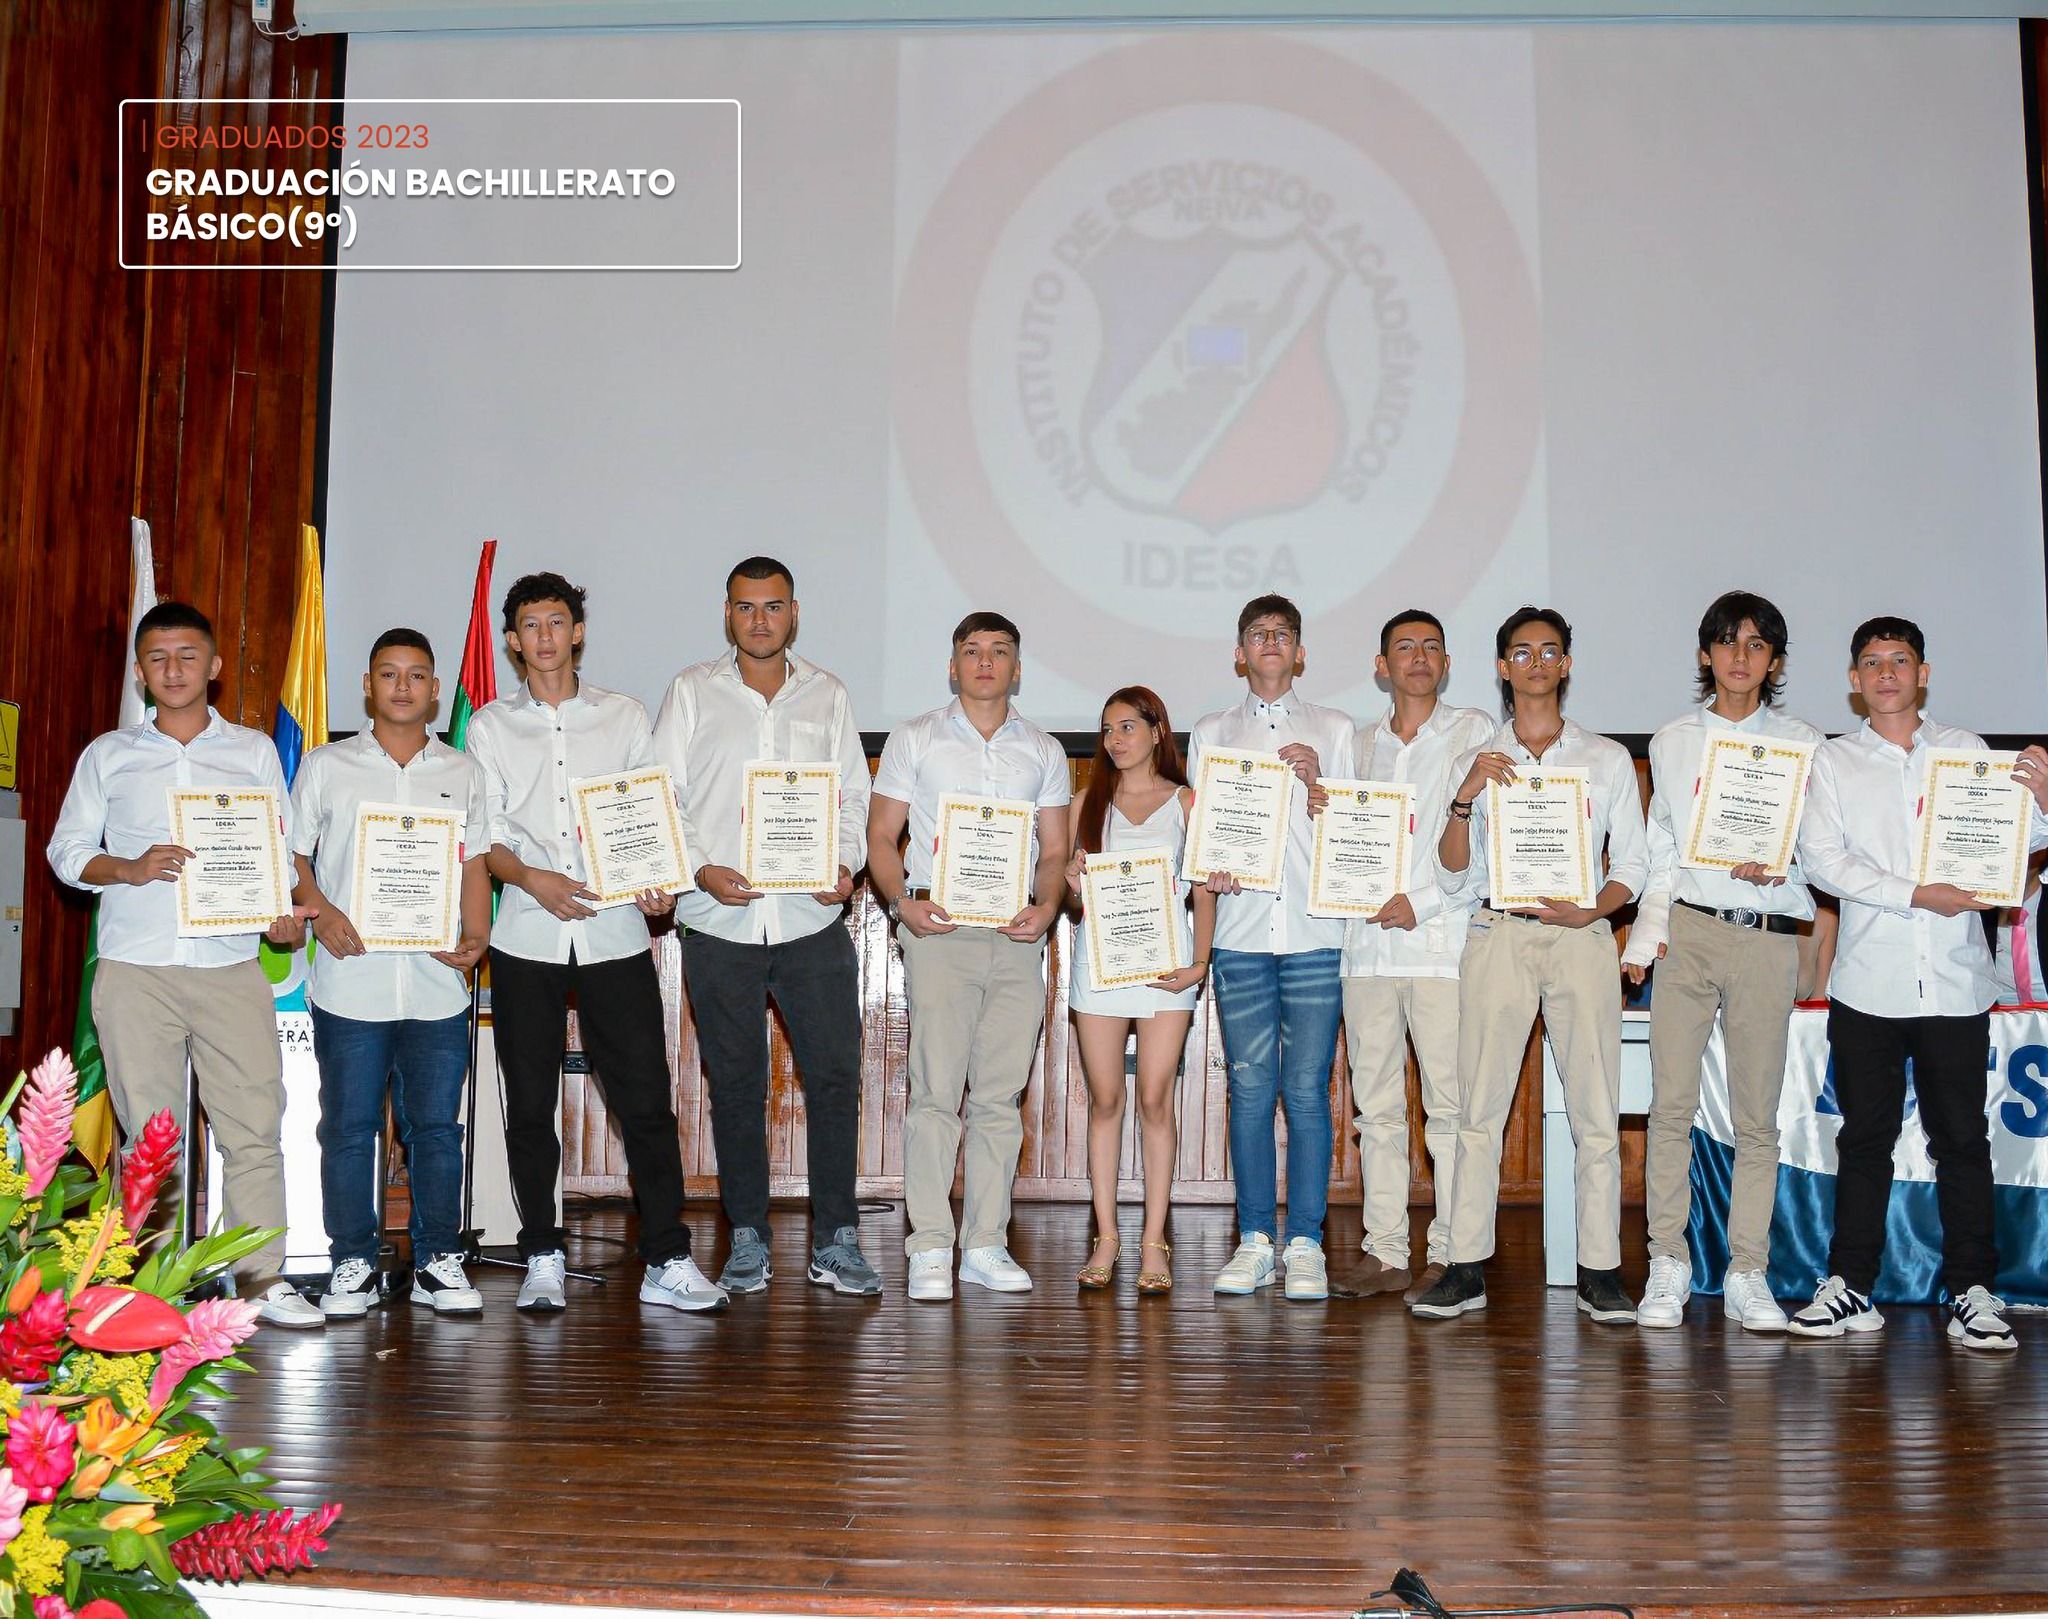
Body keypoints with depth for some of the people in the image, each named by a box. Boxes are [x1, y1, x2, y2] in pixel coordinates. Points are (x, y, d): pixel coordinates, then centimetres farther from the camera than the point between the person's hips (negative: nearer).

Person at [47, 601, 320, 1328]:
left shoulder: (254, 751, 11)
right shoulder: (108, 755, 11)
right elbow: (66, 849, 9)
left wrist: (285, 913, -9)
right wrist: (130, 869, -10)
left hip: (231, 966, 0)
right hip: (134, 969, 0)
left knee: (254, 1124, -4)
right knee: (148, 1131, 3)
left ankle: (261, 1275, 3)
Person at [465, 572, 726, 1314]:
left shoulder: (624, 717, 10)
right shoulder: (490, 726, 10)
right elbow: (481, 835, 6)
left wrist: (656, 883, -9)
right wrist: (531, 877, -13)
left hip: (615, 932, 0)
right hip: (526, 938, 1)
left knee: (645, 1100, -3)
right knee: (530, 1106, 6)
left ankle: (667, 1262, 3)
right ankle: (542, 1260, 18)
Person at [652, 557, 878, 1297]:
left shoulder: (826, 695, 12)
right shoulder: (692, 692, 7)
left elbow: (853, 796, 12)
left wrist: (846, 864, -6)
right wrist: (700, 870, -11)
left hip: (813, 922, 1)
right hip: (720, 924, -1)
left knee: (835, 1076, -2)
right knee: (735, 1084, 7)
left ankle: (835, 1240, 9)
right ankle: (747, 1241, 19)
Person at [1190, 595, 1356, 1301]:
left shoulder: (1335, 730, 12)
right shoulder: (1210, 733, 16)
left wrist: (1316, 781, -8)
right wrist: (1209, 868, -7)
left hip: (1317, 932, -1)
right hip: (1240, 932, 1)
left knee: (1307, 1087, -3)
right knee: (1250, 1086, 1)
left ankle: (1305, 1243, 4)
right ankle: (1255, 1238, 9)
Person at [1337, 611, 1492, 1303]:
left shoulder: (1474, 732, 5)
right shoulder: (1362, 744, 19)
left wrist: (1421, 902, -10)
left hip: (1443, 940, -4)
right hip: (1368, 944, 4)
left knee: (1449, 1104, -5)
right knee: (1376, 1106, 4)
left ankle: (1447, 1256, 1)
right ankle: (1385, 1252, 10)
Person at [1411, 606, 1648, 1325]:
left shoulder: (1607, 759, 15)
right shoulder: (1477, 761, 17)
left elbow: (1633, 862, 9)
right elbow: (1453, 864, 7)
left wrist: (1592, 910, -10)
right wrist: (1466, 796, -9)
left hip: (1580, 938, 0)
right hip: (1497, 936, 0)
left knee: (1596, 1109, -3)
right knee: (1479, 1107, -4)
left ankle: (1600, 1272, 4)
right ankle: (1466, 1269, -1)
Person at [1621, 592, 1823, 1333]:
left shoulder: (1804, 744, 9)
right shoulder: (1672, 742, 13)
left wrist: (1779, 863, -14)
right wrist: (1646, 932, 3)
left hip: (1767, 936, -1)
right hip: (1688, 931, 1)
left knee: (1757, 1114, 1)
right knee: (1671, 1104, -4)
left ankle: (1748, 1274, 9)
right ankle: (1668, 1266, 4)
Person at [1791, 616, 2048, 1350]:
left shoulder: (1966, 750, 9)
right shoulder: (1833, 760, 7)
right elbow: (1821, 858, -4)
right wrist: (1915, 895, -13)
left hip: (1956, 980, 0)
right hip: (1868, 981, 0)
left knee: (1962, 1138, 3)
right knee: (1865, 1138, 6)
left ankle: (1973, 1291, 10)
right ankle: (1851, 1288, 12)